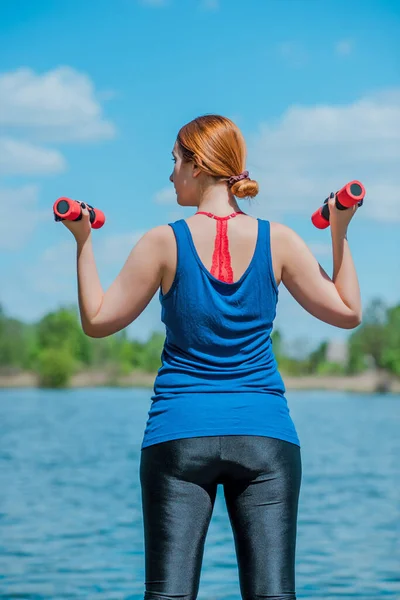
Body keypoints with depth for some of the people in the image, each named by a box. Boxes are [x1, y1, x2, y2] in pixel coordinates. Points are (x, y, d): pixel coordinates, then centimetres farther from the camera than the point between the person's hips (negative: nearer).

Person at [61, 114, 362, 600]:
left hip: (179, 435, -1)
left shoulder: (164, 243, -5)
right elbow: (347, 312, 7)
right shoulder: (277, 241, -1)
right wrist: (340, 232, 13)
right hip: (265, 436, 1)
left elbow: (97, 321, 3)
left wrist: (83, 241, 10)